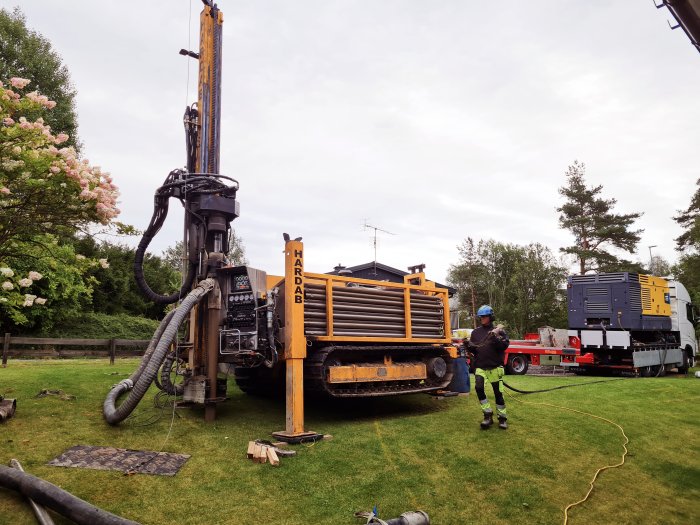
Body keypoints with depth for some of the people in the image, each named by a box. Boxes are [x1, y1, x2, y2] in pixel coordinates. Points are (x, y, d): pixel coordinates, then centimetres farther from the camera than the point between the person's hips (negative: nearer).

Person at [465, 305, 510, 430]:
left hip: (495, 366, -2)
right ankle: (488, 415, -4)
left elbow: (505, 345, -9)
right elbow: (472, 349, 13)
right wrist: (467, 345, -8)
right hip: (480, 366, 2)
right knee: (478, 388, -18)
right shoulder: (476, 332, 12)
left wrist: (495, 337, -22)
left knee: (498, 392, 5)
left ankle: (502, 418, 22)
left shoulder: (498, 330, 2)